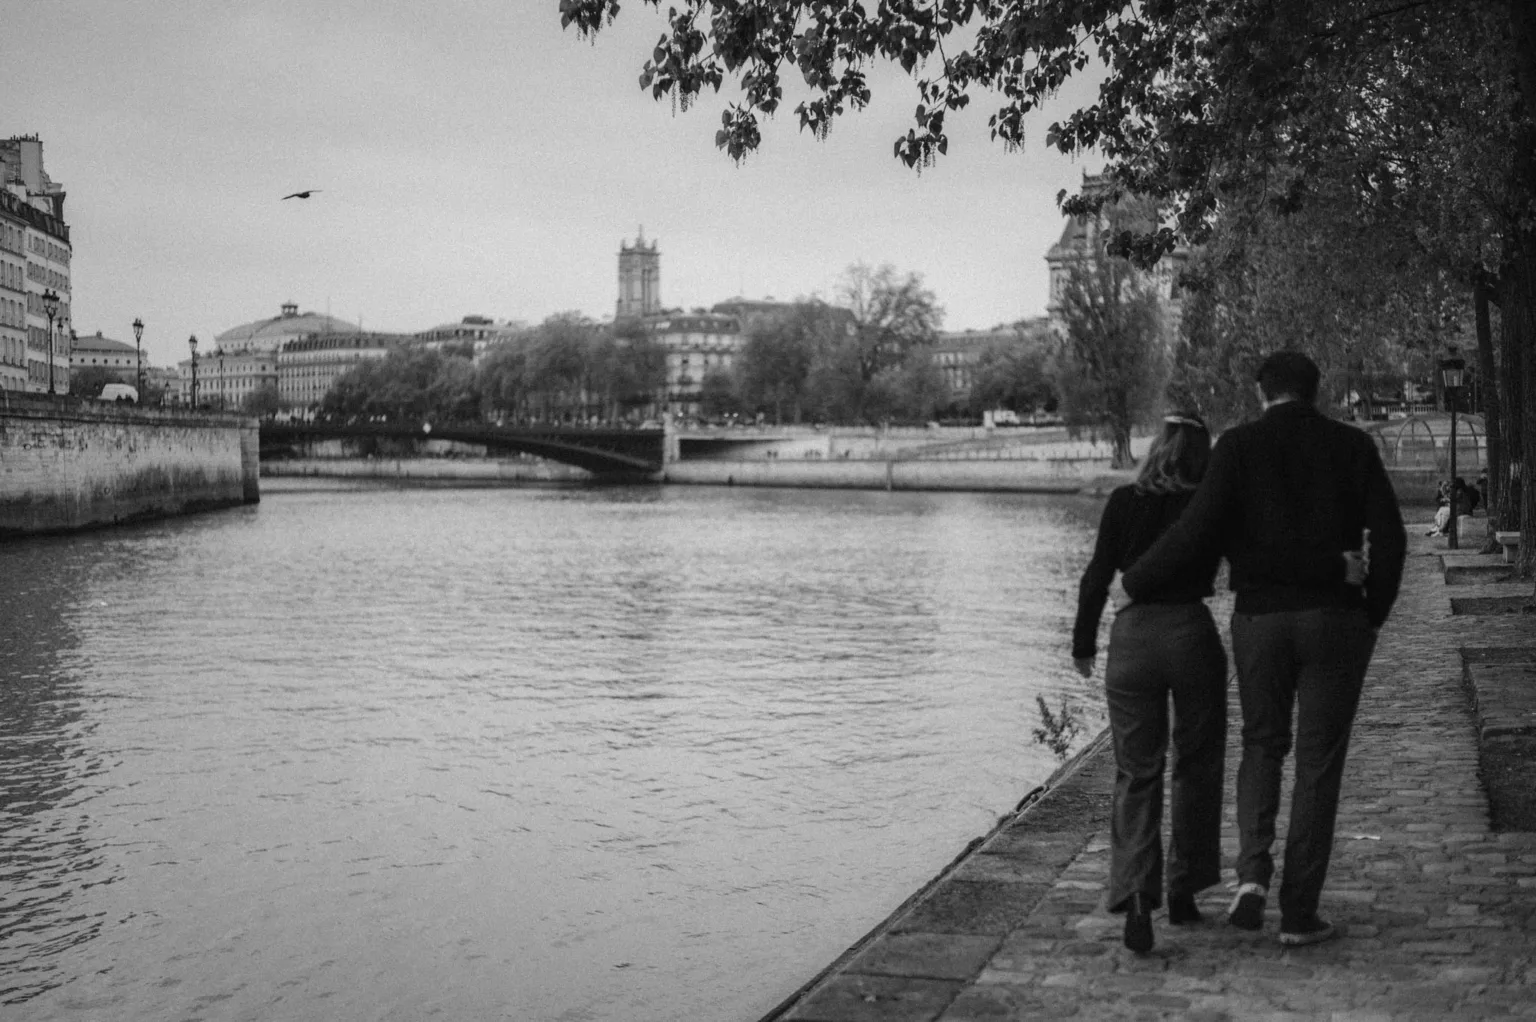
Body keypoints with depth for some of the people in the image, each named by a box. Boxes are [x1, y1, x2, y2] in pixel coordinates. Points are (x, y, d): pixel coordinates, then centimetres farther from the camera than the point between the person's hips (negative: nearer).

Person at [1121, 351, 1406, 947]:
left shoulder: (1239, 446, -2)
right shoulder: (1352, 446, 3)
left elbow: (1198, 530, -12)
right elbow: (1389, 536, -2)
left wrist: (1136, 583, 0)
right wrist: (1373, 616, 10)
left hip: (1260, 619, 0)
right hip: (1335, 620, 0)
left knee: (1262, 744, 18)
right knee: (1318, 763, 7)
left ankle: (1253, 870, -2)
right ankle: (1299, 913, 8)